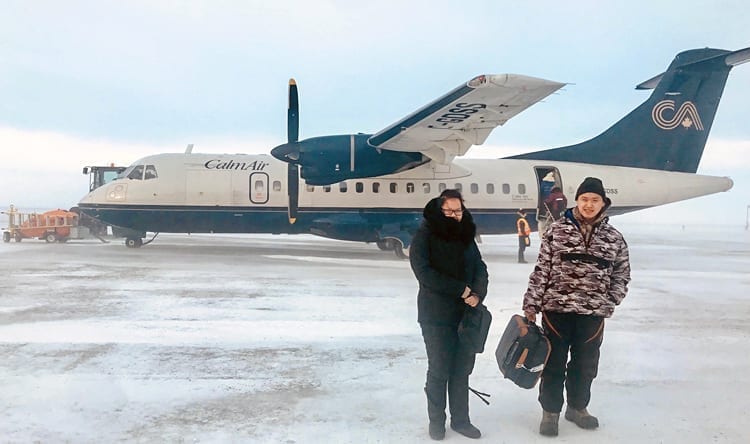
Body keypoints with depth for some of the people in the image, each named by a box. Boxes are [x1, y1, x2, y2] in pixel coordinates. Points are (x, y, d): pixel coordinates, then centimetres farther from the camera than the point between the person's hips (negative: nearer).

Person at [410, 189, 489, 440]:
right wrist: (461, 290, -16)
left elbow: (480, 269, 7)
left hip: (467, 313, 5)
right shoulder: (424, 237, -6)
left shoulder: (467, 237, 10)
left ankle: (461, 419, 26)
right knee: (439, 370, 4)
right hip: (436, 315, -4)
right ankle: (436, 420, 22)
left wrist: (477, 294, -13)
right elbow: (425, 273, -15)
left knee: (462, 369, 12)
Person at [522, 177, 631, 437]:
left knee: (586, 365, 16)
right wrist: (531, 304, -5)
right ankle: (550, 411, 25)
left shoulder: (614, 238, 4)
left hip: (593, 314, 3)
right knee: (554, 363, 9)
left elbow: (622, 274, 12)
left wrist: (609, 303, 0)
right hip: (556, 309, -2)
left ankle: (577, 407, 38)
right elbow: (542, 269, -3)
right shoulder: (557, 230, -3)